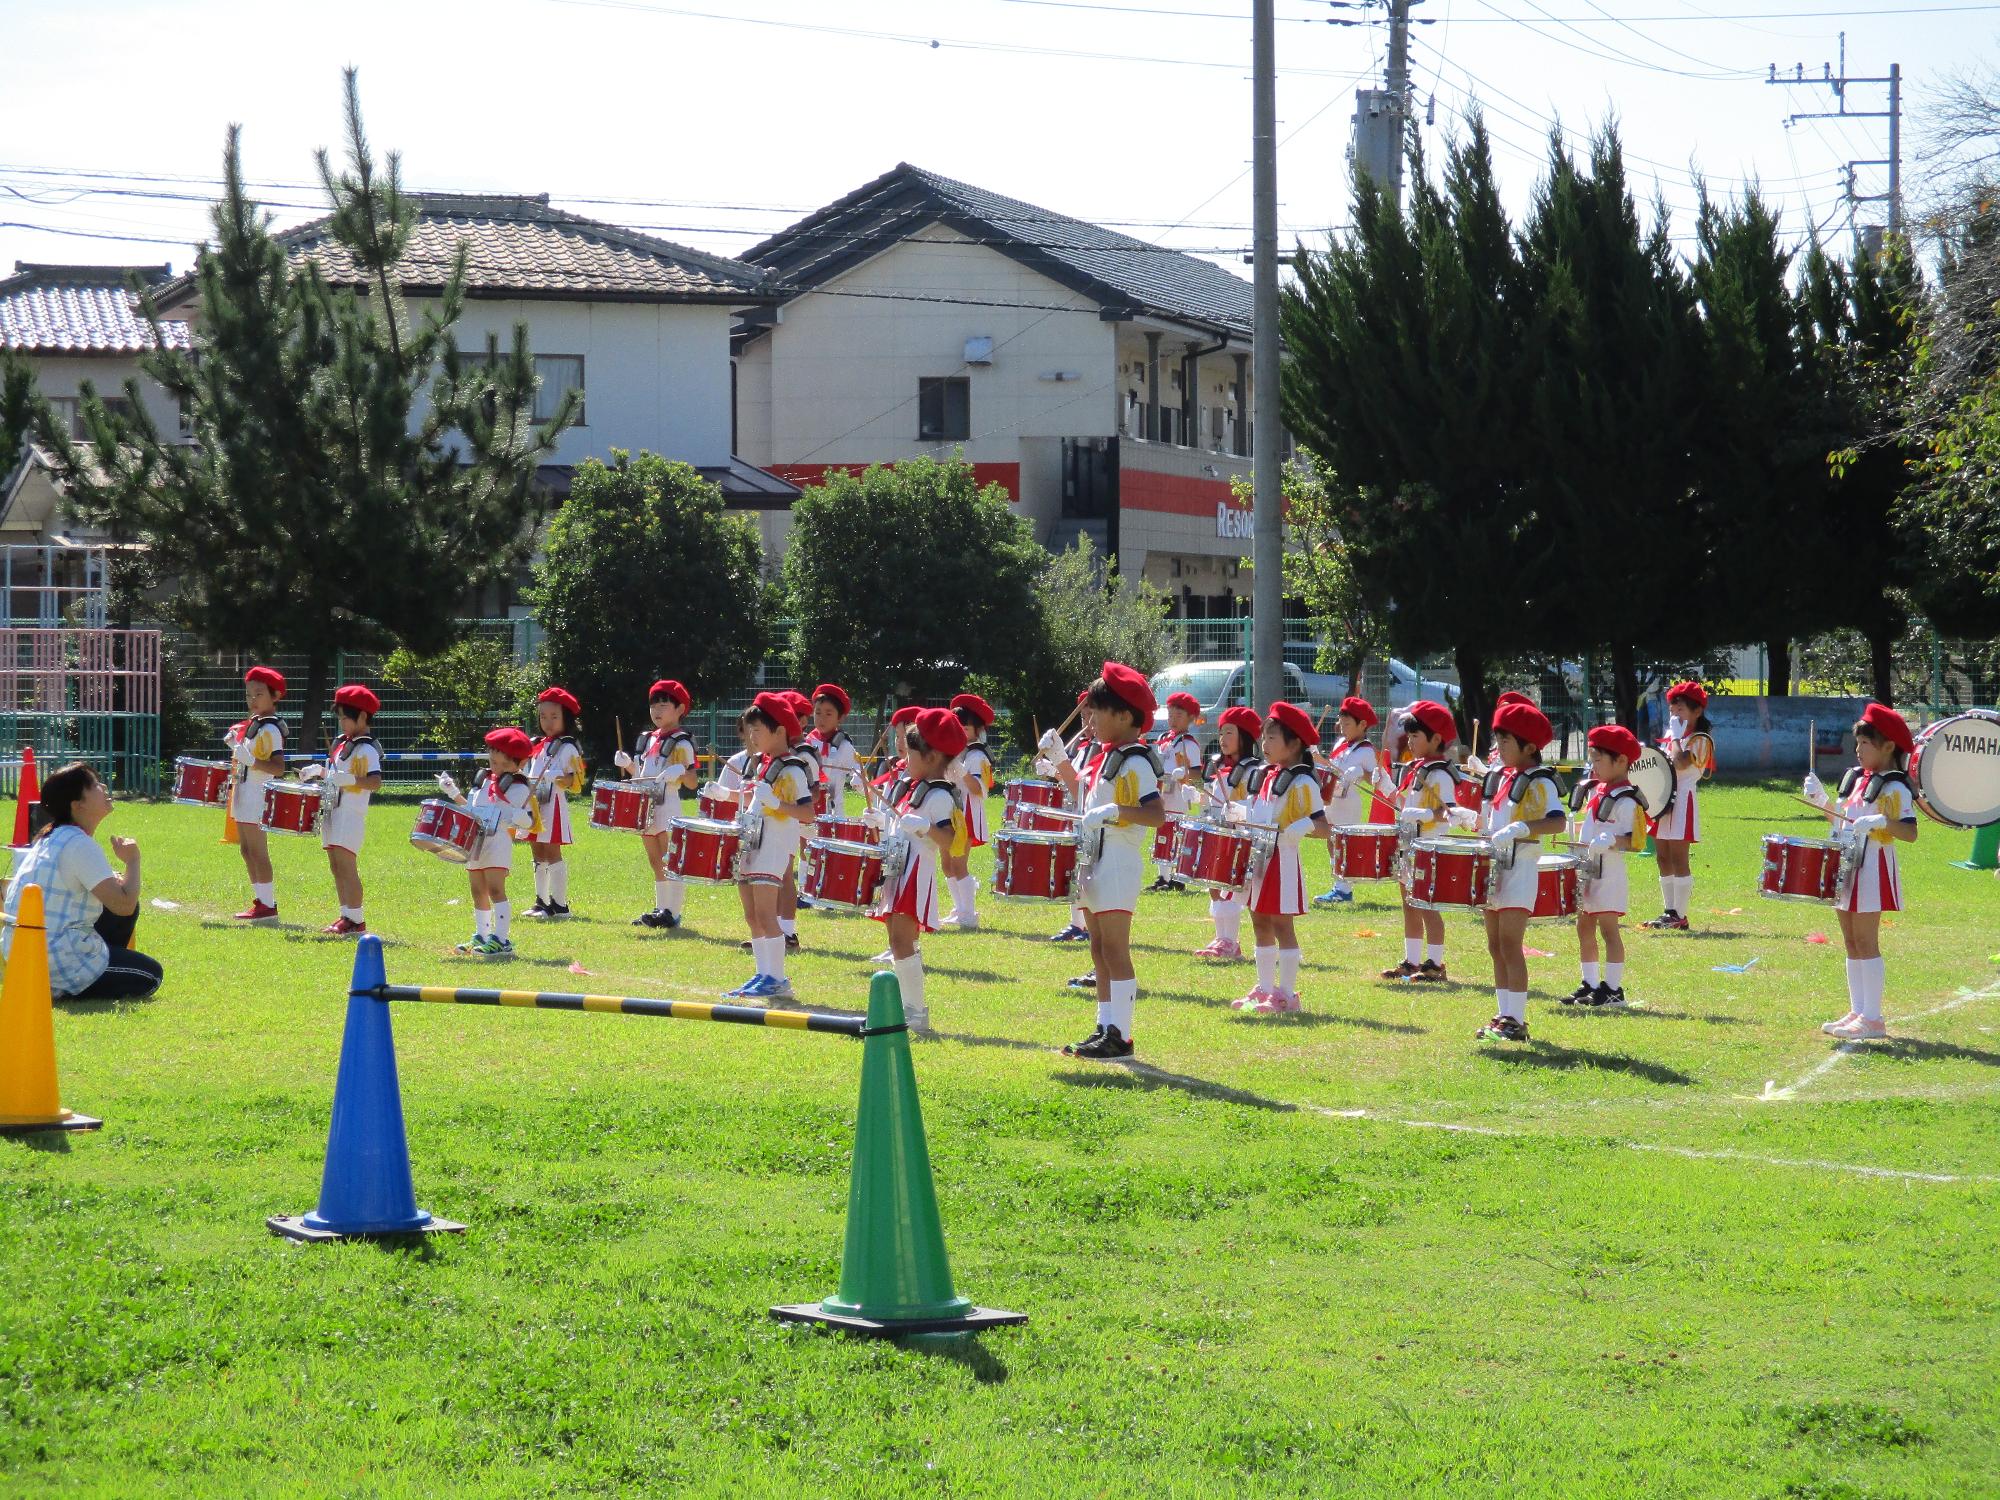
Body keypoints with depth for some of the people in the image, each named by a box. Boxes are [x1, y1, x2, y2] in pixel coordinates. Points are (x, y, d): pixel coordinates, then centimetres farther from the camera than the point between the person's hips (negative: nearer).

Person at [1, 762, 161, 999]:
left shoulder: (50, 839, 11)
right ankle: (61, 992, -7)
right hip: (55, 961, -9)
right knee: (151, 975, 3)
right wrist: (132, 861, -5)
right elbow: (124, 905, -22)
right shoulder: (79, 845, -19)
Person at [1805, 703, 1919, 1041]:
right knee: (1851, 943, 11)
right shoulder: (1854, 778, 13)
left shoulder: (1895, 788, -12)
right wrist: (1822, 800, 8)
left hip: (1872, 870, -9)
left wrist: (1881, 821, -34)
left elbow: (1910, 833, -20)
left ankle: (1873, 1019, -6)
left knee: (1865, 942, -8)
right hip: (1845, 867, 9)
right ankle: (1857, 1013, 18)